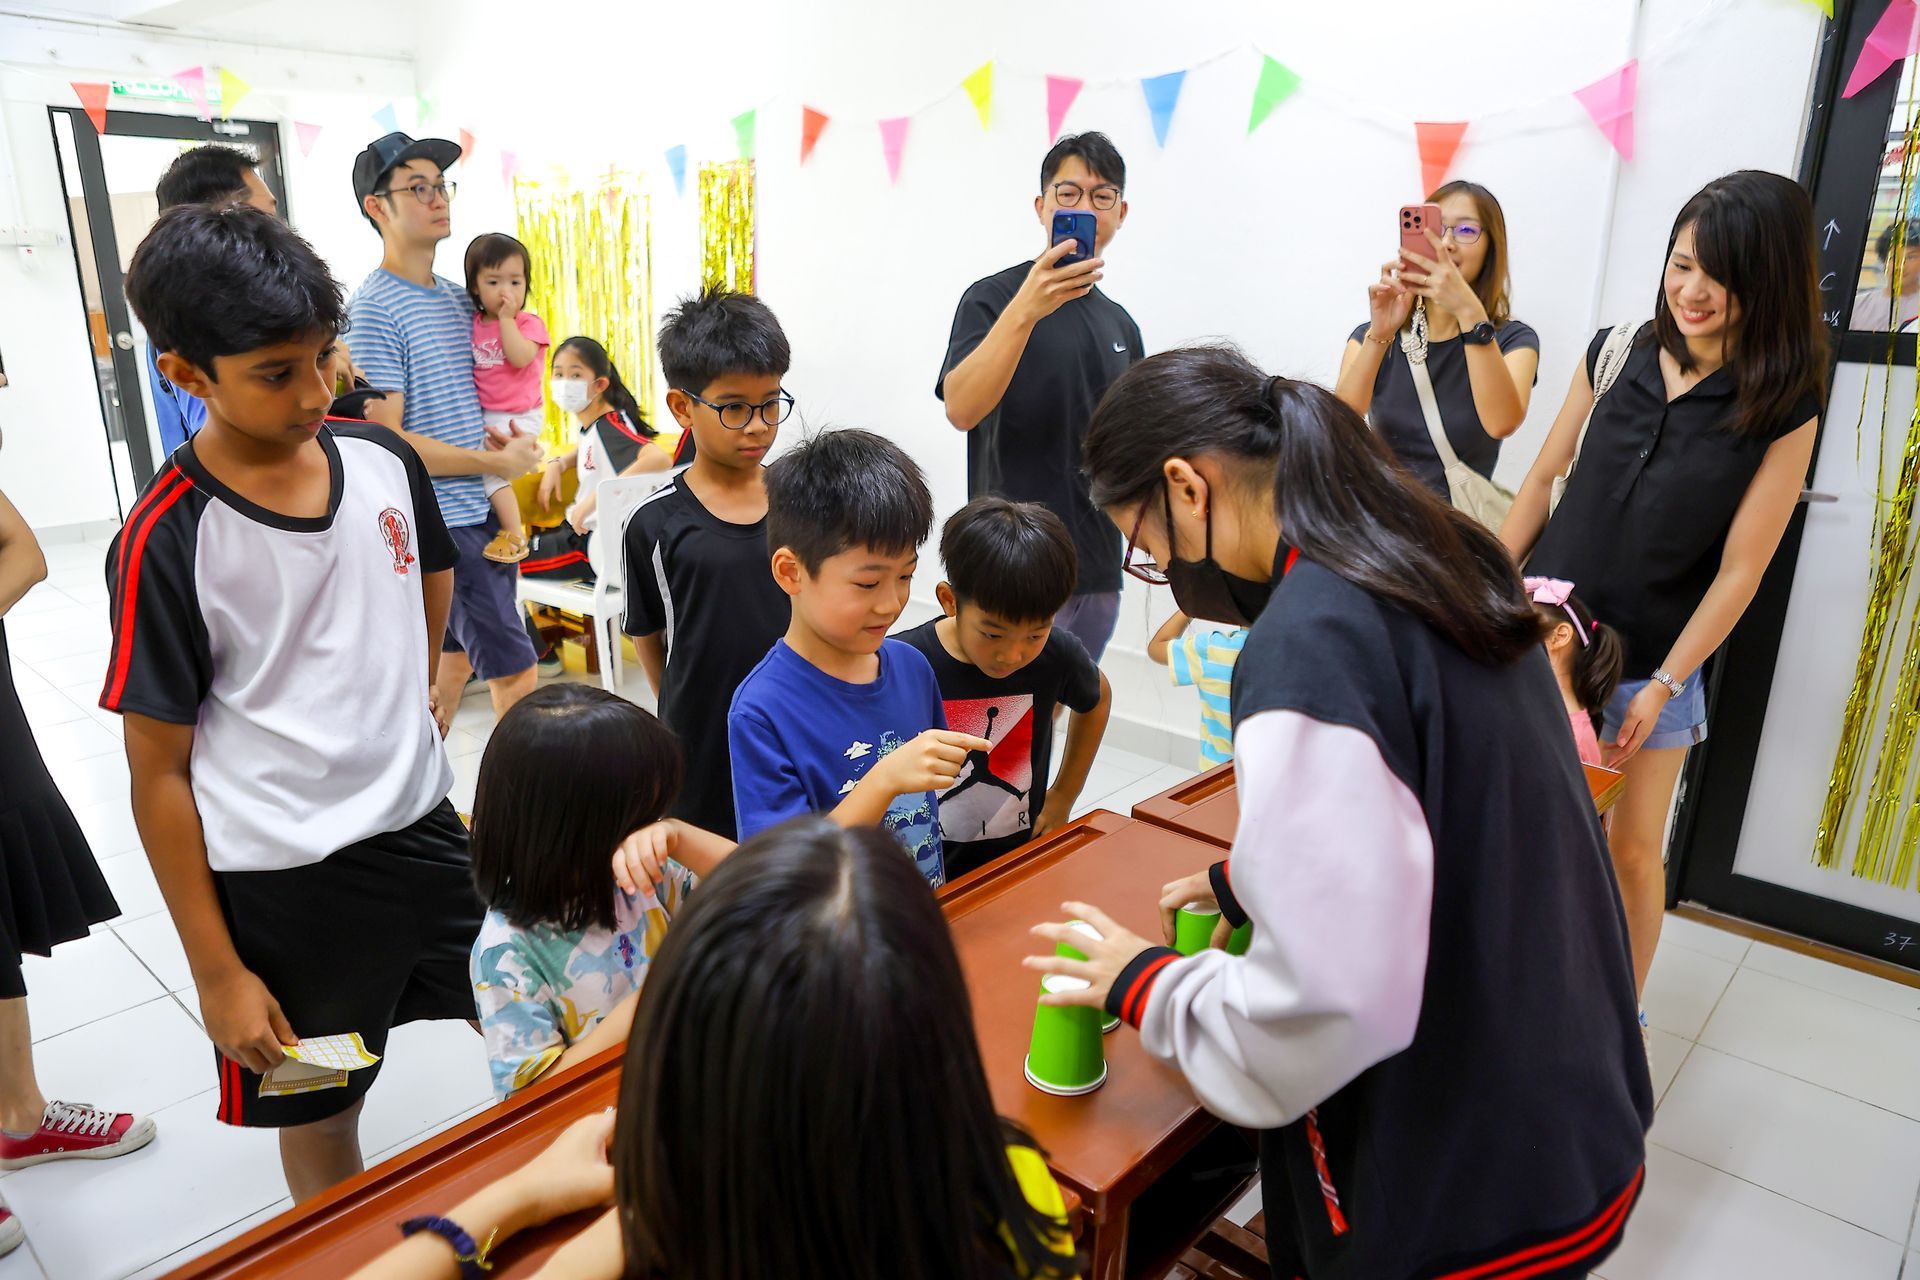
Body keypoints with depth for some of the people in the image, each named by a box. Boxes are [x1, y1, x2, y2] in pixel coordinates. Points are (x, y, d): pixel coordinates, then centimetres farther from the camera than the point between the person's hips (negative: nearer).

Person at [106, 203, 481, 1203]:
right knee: (321, 1124, 16)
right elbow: (158, 776, -11)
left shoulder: (383, 459, -4)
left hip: (424, 830, 5)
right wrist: (216, 971, -8)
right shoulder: (165, 543, -17)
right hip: (280, 883, -4)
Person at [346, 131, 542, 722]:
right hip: (445, 522, -8)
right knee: (515, 670, -4)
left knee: (456, 653, 19)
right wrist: (498, 462, -15)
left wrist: (515, 434, 5)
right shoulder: (374, 309, -13)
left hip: (485, 511, 8)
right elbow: (384, 440, -18)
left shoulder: (459, 297, 11)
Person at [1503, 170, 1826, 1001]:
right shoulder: (1615, 353, -2)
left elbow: (1741, 568, -9)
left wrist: (1664, 685, -11)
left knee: (1633, 852, 7)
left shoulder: (1784, 409, -8)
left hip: (1652, 663, -2)